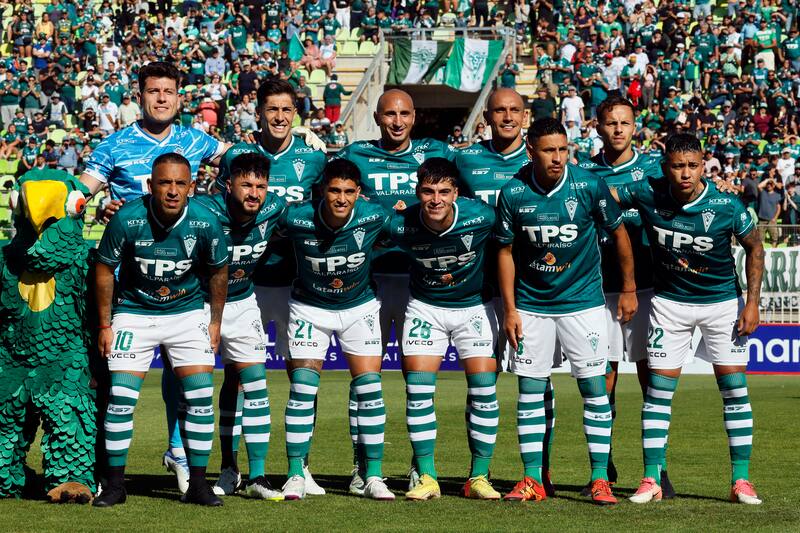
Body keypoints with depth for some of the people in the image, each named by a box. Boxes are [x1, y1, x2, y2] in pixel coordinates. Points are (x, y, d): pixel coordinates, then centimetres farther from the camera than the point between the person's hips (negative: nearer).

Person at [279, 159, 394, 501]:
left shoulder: (374, 217, -21)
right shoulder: (296, 219, -24)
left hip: (360, 306, 1)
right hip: (309, 308, -1)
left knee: (369, 389, -6)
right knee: (302, 389, -9)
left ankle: (373, 478, 2)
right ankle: (296, 476, -2)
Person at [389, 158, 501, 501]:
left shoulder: (482, 217, -25)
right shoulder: (401, 225, -23)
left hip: (474, 305, -1)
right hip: (425, 306, 1)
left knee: (483, 388, -8)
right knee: (418, 389, -8)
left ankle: (479, 477, 3)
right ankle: (427, 477, 1)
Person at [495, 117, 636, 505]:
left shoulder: (589, 186, -11)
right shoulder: (513, 193, -8)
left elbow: (619, 233, 3)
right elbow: (506, 251, 3)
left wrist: (629, 290, 5)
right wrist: (510, 309, -1)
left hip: (582, 301, -1)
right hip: (531, 304, 1)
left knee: (594, 386, -3)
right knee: (530, 390, 2)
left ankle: (600, 479, 2)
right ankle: (532, 480, 9)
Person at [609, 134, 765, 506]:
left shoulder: (727, 207, -17)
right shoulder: (647, 194, -15)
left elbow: (754, 247, -3)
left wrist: (752, 301, -5)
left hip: (723, 301, -1)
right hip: (670, 303, 1)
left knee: (735, 389, -3)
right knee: (658, 390, -2)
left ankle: (741, 481, 4)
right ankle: (651, 480, 3)